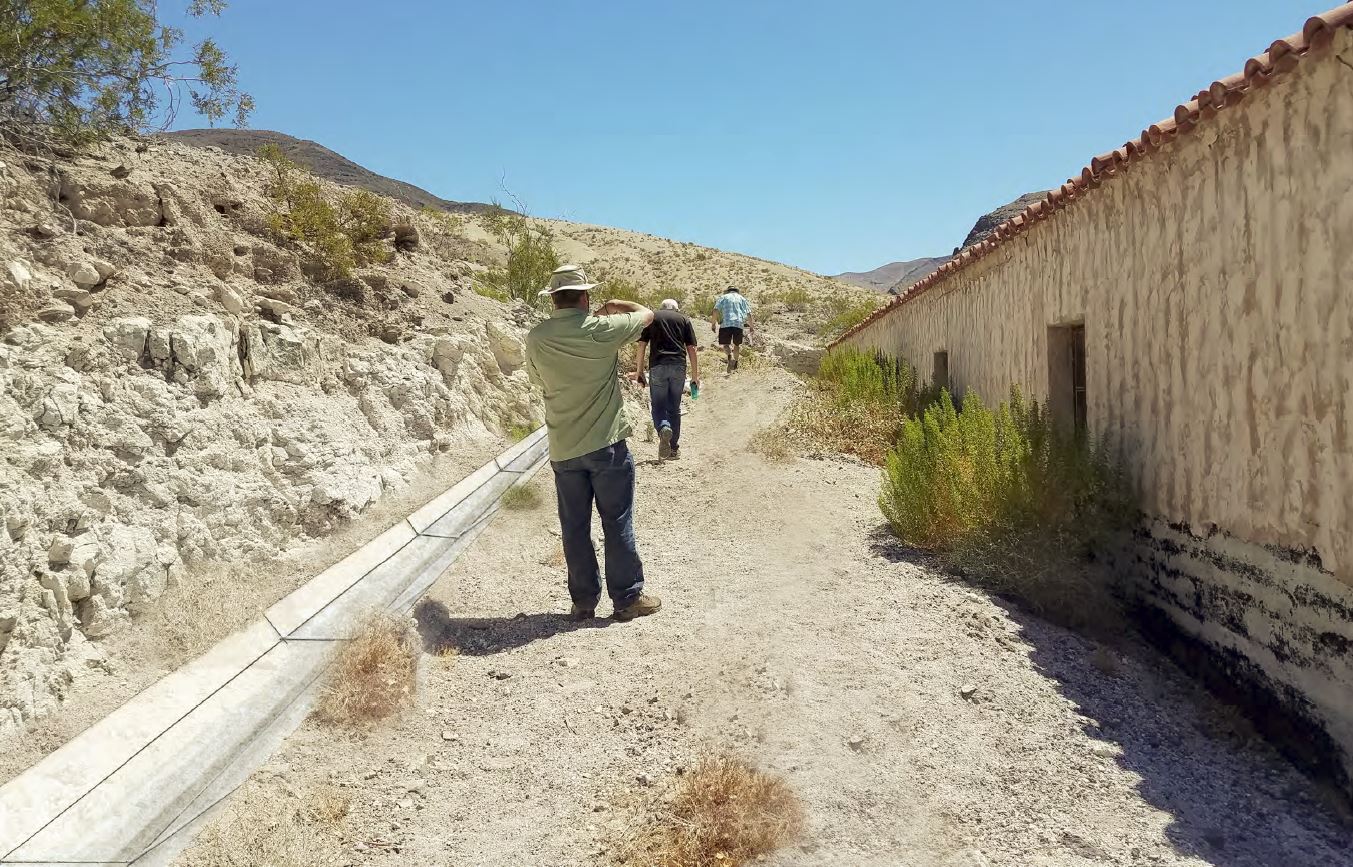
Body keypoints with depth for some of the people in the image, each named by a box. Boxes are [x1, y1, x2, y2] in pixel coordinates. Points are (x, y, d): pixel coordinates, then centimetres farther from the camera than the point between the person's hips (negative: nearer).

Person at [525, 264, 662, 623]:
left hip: (563, 450, 3)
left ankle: (583, 601, 19)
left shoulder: (536, 339, -3)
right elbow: (647, 314, 2)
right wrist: (614, 306, 19)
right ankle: (628, 598, 15)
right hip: (606, 444, -3)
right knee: (617, 523, 7)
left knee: (575, 527, 11)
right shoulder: (601, 329, -13)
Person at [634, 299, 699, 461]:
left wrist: (639, 371, 9)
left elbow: (642, 346, 5)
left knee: (658, 406, 6)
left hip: (657, 366, -1)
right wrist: (695, 376, 11)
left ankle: (663, 428, -26)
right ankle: (674, 448, 16)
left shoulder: (652, 318, 13)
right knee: (674, 408, 13)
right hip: (679, 366, 1)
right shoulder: (684, 319, 14)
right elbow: (691, 349, 8)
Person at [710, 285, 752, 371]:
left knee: (725, 343, 1)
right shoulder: (742, 299, 21)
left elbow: (716, 311, 2)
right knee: (736, 344, 18)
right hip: (739, 323, 2)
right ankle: (735, 364, 23)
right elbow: (749, 314, 13)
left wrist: (713, 323, 6)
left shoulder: (723, 298, 15)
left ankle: (729, 355, -29)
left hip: (726, 323, -2)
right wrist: (751, 326, 22)